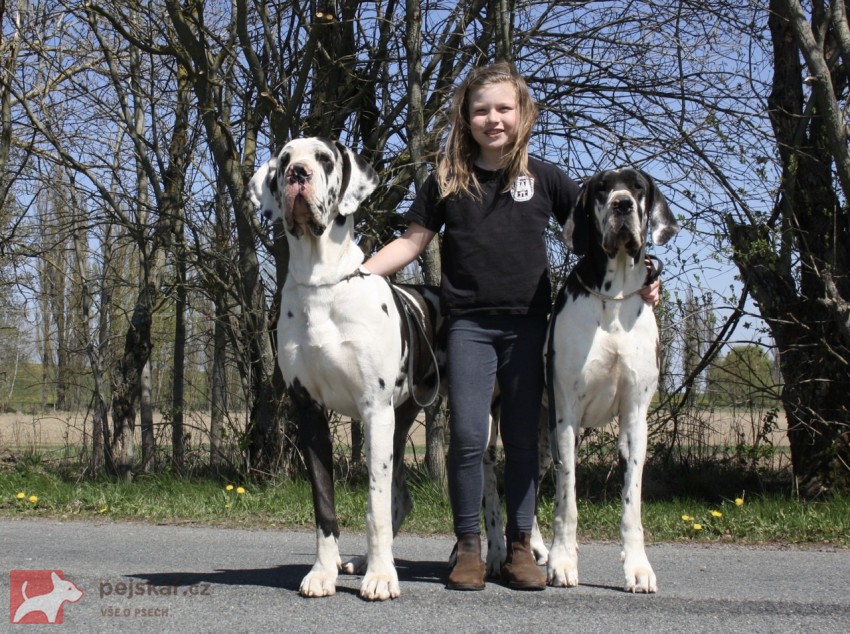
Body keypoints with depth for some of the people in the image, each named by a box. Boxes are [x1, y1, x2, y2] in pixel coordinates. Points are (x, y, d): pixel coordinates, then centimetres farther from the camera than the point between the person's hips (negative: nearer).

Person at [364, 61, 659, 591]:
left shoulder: (543, 177, 6)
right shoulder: (447, 180, 5)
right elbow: (412, 242, 7)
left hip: (528, 323, 1)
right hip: (470, 323, -1)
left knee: (523, 438, 5)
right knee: (468, 435, -8)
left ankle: (520, 547, 15)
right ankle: (468, 547, 5)